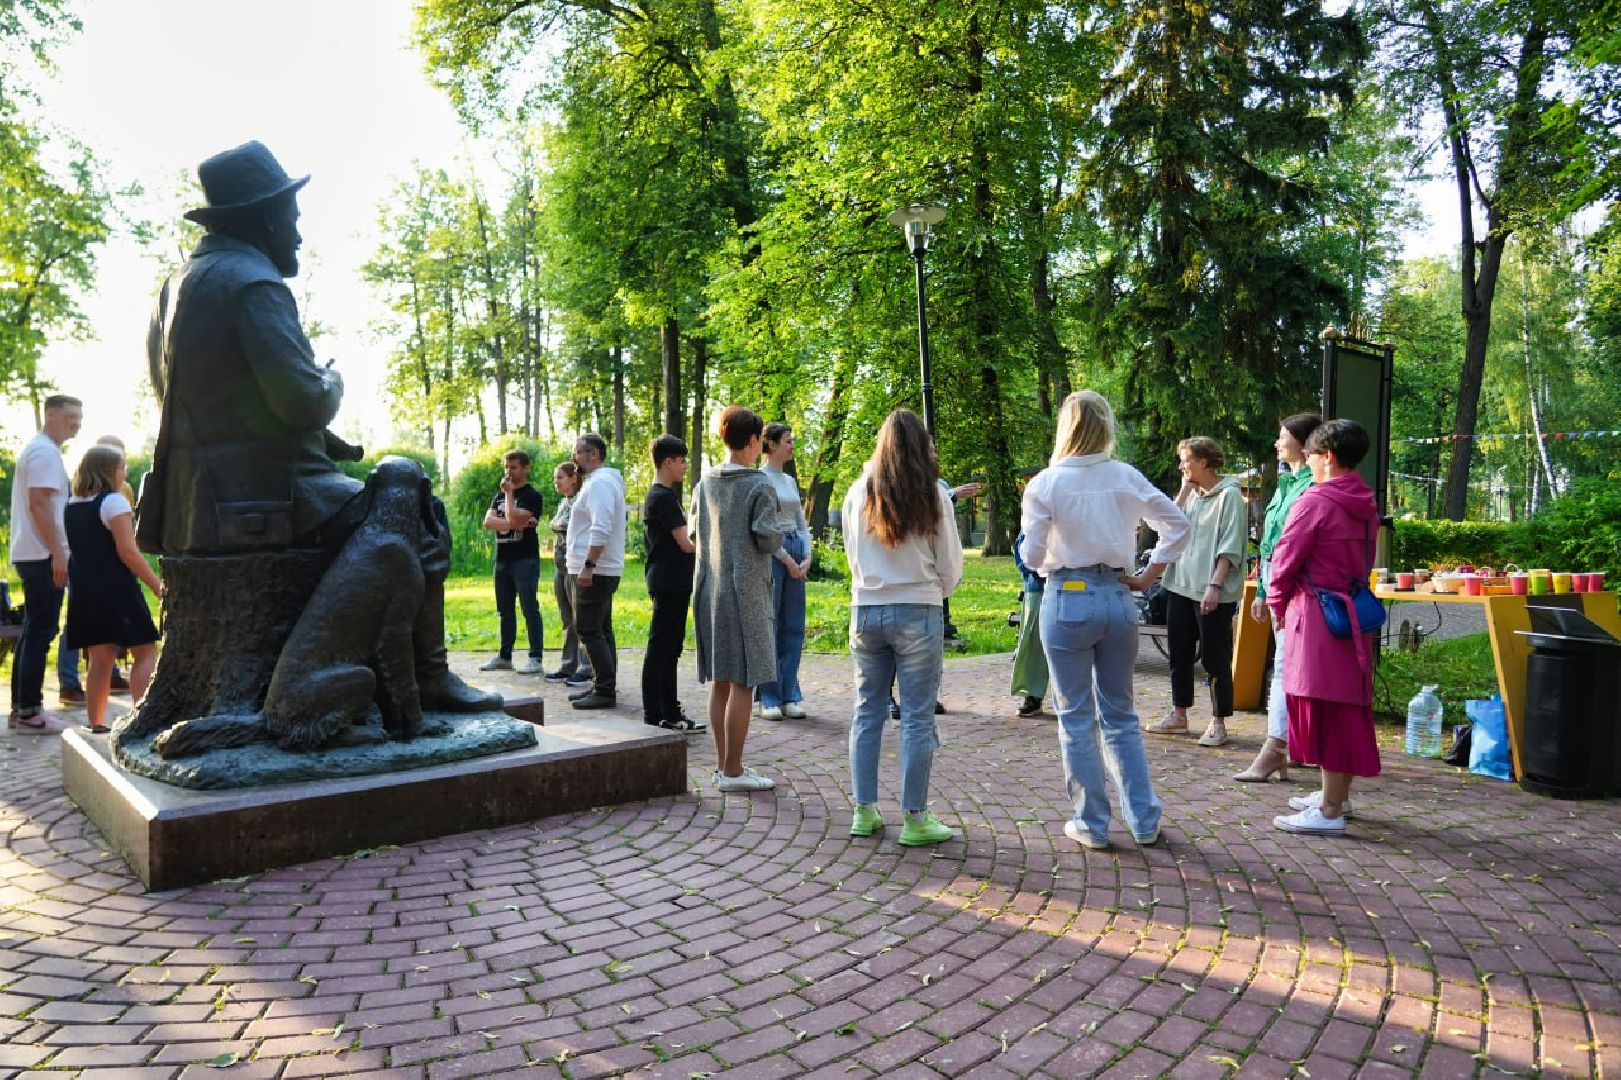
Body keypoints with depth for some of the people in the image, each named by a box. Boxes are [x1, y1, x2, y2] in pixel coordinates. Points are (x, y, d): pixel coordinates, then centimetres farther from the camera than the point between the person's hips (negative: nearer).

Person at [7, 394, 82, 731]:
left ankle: (22, 708, 19)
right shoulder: (45, 451, -12)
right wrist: (58, 554, -21)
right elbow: (39, 505, -20)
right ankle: (28, 712, -3)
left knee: (33, 631, 13)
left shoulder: (38, 449, 20)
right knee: (41, 633, -7)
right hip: (43, 556, -10)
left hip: (32, 555, 10)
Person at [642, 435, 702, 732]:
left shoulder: (657, 496, 17)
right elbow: (685, 544, -18)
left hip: (671, 583, 10)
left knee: (669, 650, 14)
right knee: (660, 649, -5)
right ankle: (654, 716, 0)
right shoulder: (664, 498, -15)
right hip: (669, 583, -10)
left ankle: (670, 712, 21)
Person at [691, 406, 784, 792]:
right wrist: (780, 527, 8)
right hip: (745, 590, -7)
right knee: (742, 683, -1)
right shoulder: (759, 485, -10)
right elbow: (769, 541, -12)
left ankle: (724, 765, 20)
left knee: (719, 680, 12)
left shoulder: (704, 483, 9)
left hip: (709, 587, 7)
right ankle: (732, 771, 3)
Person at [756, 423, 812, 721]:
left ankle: (790, 696, 13)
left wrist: (807, 556, 2)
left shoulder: (790, 481, 16)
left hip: (796, 553, 7)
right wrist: (787, 559, -12)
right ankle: (768, 698, 4)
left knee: (794, 627, 7)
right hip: (771, 552, -7)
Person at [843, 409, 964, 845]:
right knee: (917, 717, 3)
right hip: (918, 613, -3)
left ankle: (864, 812, 18)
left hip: (866, 610, 3)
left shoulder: (858, 493, 3)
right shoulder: (933, 497, -6)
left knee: (867, 711, 12)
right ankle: (915, 820, 8)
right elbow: (951, 568, 1)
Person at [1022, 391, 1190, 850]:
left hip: (1068, 600, -3)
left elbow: (1033, 556, -8)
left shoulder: (1045, 483, -8)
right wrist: (1149, 575, 9)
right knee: (1121, 715, 16)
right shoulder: (1127, 478, 1)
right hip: (1119, 598, 4)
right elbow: (1178, 524, 4)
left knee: (1076, 717, 8)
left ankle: (1091, 824, 15)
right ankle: (1144, 821, 20)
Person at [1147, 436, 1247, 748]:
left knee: (1215, 658, 0)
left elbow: (1230, 547, -14)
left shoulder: (1229, 495, -8)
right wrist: (1184, 492, 0)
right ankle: (1178, 715, 26)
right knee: (1179, 654, 14)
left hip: (1212, 592, -7)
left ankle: (1218, 723, 9)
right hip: (1180, 585, 8)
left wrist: (1215, 585, -21)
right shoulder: (1190, 494, 14)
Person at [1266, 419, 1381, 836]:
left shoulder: (1315, 500, -13)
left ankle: (1330, 812, 1)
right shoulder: (1366, 506, 11)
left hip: (1314, 614, -8)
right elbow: (1364, 561, 15)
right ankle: (1336, 795, 28)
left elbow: (1286, 558, -12)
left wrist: (1277, 603, 5)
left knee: (1323, 707, -4)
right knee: (1347, 707, 15)